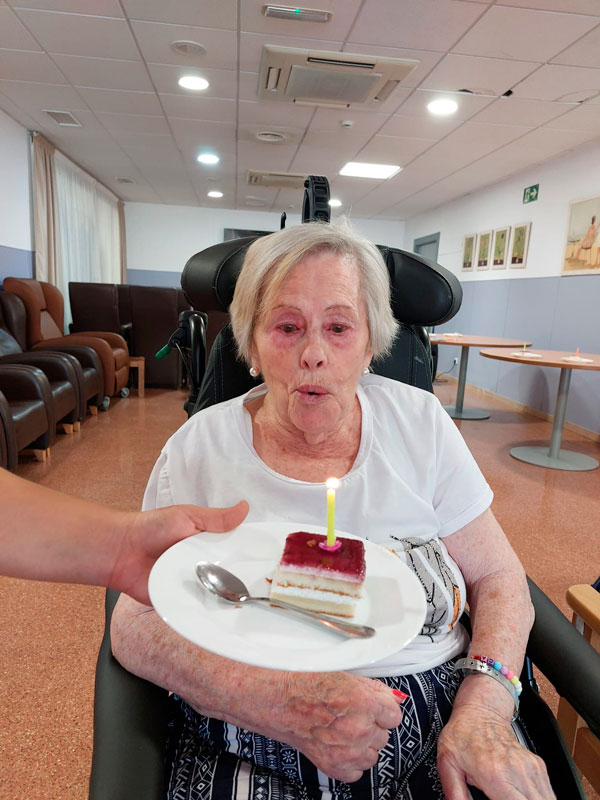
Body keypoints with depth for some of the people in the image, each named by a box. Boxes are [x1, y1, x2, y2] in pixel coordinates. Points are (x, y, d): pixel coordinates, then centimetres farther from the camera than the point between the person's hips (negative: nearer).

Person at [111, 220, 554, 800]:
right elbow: (134, 624, -11)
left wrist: (485, 708, -15)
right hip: (252, 751, 0)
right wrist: (281, 704, -23)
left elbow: (498, 580, 2)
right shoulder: (200, 447, -8)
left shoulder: (420, 422, -3)